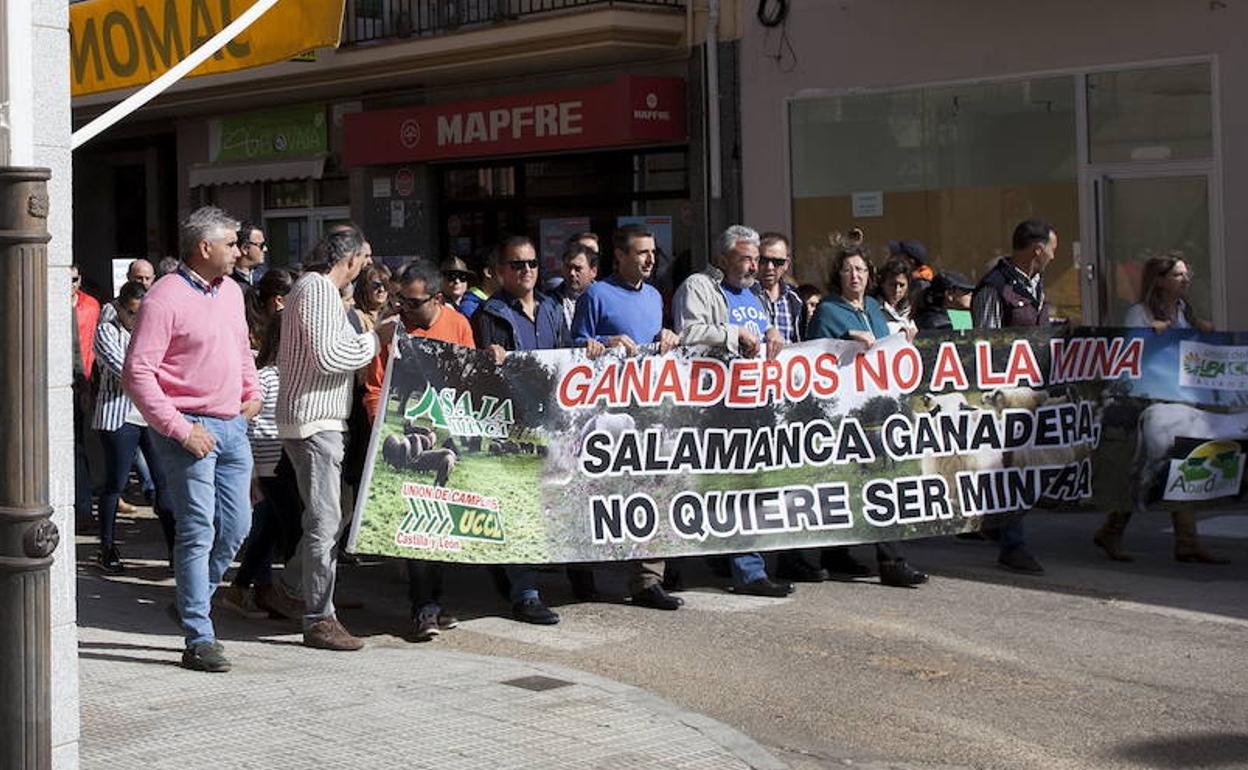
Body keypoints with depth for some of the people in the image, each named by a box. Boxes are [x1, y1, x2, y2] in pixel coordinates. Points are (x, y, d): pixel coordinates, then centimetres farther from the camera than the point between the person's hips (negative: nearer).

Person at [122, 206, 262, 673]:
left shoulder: (231, 292, 13)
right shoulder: (165, 298, -13)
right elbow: (137, 373, -16)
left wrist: (252, 392, 13)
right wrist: (180, 429, -19)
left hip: (233, 425, 8)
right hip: (191, 430, -8)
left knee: (235, 526, 11)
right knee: (198, 532, -6)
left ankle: (193, 604, 32)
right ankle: (199, 639, -1)